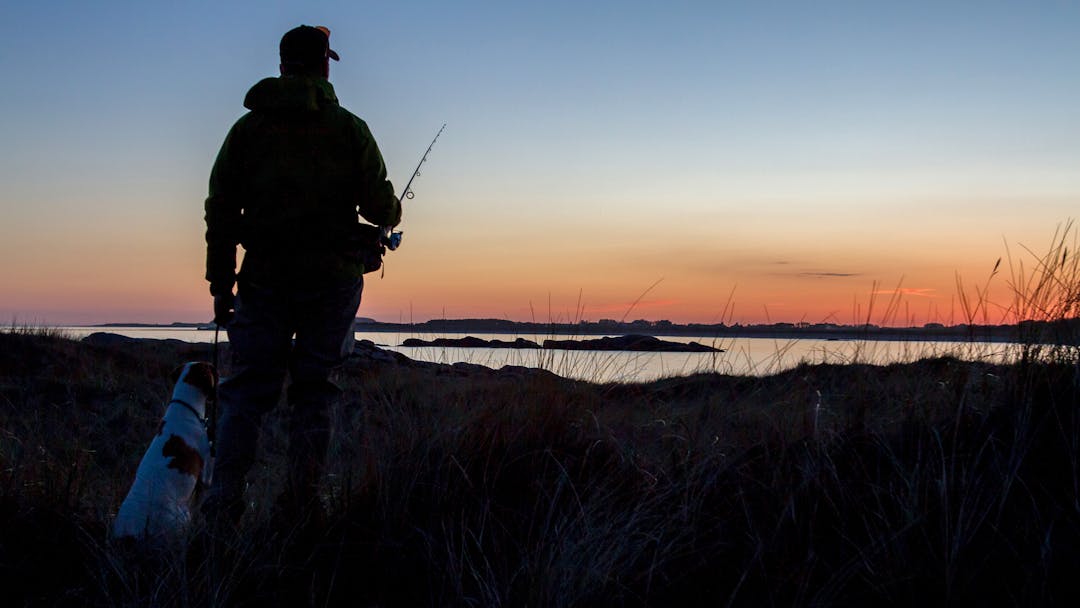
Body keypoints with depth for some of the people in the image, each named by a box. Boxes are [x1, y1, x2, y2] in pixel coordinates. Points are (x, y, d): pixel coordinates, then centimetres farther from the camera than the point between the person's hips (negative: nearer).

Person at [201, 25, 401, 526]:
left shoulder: (247, 128, 7)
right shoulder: (350, 129, 2)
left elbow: (220, 211, 4)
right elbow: (380, 207, -2)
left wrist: (221, 286, 8)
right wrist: (392, 213, 23)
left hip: (265, 279, 1)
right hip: (332, 278, -1)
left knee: (245, 393, 4)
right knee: (313, 391, 7)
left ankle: (223, 506, -5)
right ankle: (300, 503, 5)